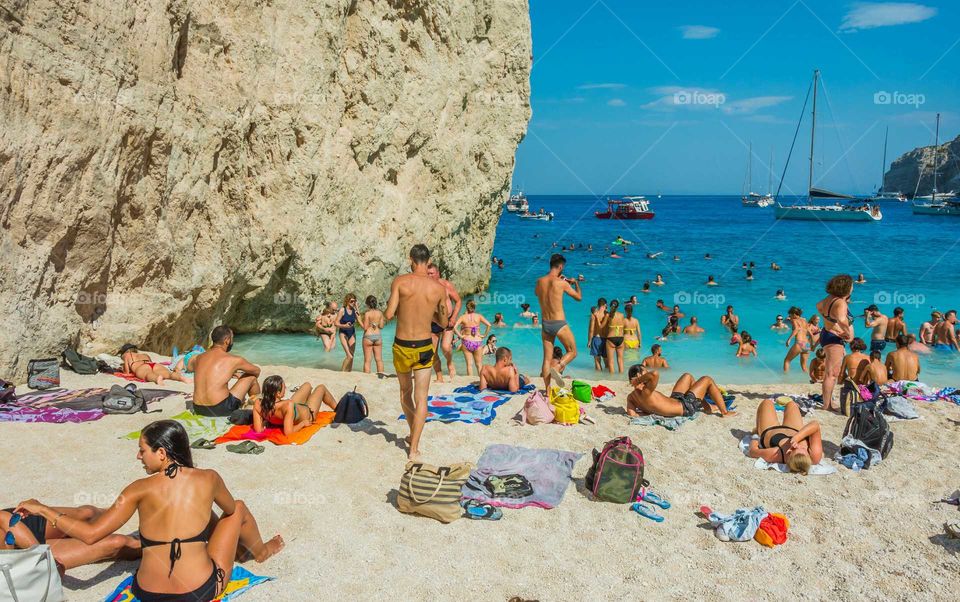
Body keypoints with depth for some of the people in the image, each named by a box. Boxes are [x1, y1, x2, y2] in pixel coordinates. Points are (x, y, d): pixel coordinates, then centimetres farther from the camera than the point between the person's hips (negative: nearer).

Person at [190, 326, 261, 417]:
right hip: (220, 410, -5)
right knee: (251, 376, 15)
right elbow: (257, 370, 14)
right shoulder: (234, 360, -5)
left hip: (198, 410, 5)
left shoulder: (198, 358, 8)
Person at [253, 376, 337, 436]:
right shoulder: (288, 405, -50)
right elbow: (288, 432, -48)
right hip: (307, 415, -5)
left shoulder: (258, 404, -36)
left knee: (307, 385, 30)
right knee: (321, 387, 22)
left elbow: (258, 429, -29)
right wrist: (303, 423, -31)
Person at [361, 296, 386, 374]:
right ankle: (380, 374, 12)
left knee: (367, 360, 3)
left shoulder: (367, 313, -12)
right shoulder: (380, 313, 1)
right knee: (379, 359, 11)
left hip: (368, 336, -4)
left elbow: (365, 327, -12)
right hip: (378, 336, 4)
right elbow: (381, 326, 4)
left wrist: (359, 319, -3)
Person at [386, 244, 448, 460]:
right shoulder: (439, 288, -4)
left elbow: (389, 314, -12)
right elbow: (444, 322, 6)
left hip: (402, 346, 0)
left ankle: (413, 435, 37)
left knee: (405, 392, 22)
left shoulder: (400, 282, -9)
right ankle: (414, 449, 4)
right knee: (421, 398, 6)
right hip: (424, 347, 0)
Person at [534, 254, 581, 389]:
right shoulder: (562, 283, -13)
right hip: (559, 324, -5)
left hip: (546, 324, 5)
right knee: (572, 352, 14)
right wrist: (575, 283, 19)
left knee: (547, 358, 10)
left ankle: (548, 390, 10)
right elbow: (579, 297, 0)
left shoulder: (540, 281, 0)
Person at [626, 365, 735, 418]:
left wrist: (650, 411, -12)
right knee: (707, 380, 8)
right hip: (685, 407, -9)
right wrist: (638, 381, -38)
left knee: (687, 376, 26)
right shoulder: (645, 393, -36)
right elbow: (655, 373, -52)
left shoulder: (631, 397, -11)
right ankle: (725, 412, 22)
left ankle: (708, 407, 37)